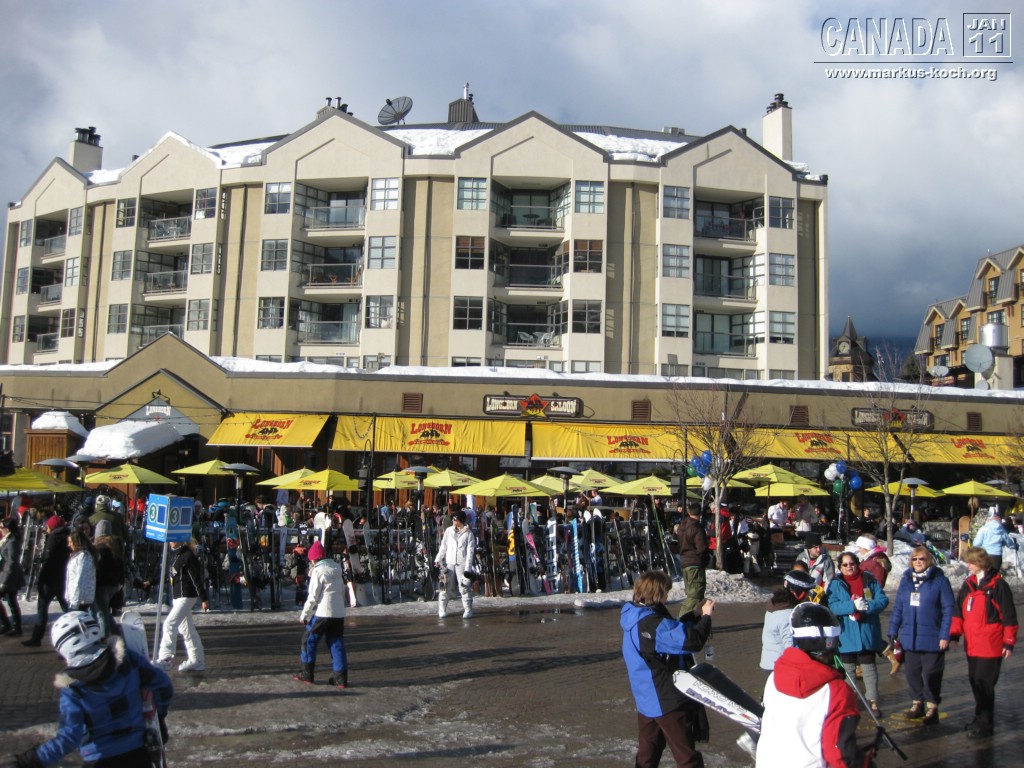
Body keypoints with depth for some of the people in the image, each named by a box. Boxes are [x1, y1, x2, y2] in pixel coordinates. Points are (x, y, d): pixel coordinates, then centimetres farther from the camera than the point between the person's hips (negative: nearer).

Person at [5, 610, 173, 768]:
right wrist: (159, 715, 12)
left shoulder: (72, 689, -18)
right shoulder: (128, 658, -12)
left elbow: (69, 738, -19)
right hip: (137, 752, 3)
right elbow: (163, 686, -5)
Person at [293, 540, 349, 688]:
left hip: (322, 613, -7)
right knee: (337, 644, 7)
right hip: (339, 613, 7)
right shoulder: (337, 569, 13)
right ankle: (341, 678, 3)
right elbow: (343, 591, 19)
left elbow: (313, 597, -11)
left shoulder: (318, 571, -9)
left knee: (309, 640, 8)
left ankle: (307, 673, 13)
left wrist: (304, 615, -4)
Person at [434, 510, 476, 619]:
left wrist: (467, 568, -11)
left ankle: (468, 610, 3)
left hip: (462, 564, -3)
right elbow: (443, 546, 11)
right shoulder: (449, 531, 7)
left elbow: (470, 552, -5)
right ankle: (442, 609, 11)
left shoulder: (468, 534, -2)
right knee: (446, 587, 4)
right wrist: (438, 559, 1)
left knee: (465, 587, -3)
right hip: (449, 563, 3)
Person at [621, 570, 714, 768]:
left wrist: (695, 614, 6)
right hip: (667, 702, -9)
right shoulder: (653, 624, -26)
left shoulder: (636, 619, 4)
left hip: (646, 701, 9)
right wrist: (706, 616, -15)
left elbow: (673, 631, 15)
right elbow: (692, 641, -31)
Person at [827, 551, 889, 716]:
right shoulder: (836, 584, 0)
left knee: (869, 667, 4)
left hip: (867, 633, 0)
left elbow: (883, 600, -5)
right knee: (848, 668, 10)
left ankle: (873, 701, 11)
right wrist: (853, 606, -26)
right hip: (846, 634, 0)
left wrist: (867, 606, -24)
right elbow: (832, 606, -12)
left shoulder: (869, 580, 2)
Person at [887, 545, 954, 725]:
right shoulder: (906, 580, 9)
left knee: (931, 675, 3)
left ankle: (932, 708, 16)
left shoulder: (940, 580, -6)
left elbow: (948, 609, -8)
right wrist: (893, 631, 7)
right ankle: (917, 703, 28)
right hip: (909, 638, 5)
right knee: (912, 673, 13)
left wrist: (945, 635, -13)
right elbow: (898, 607, 11)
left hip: (932, 639, -5)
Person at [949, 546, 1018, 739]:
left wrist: (1009, 642, -8)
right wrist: (955, 633, 7)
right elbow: (959, 611, 16)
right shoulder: (968, 584, 10)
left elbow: (1009, 616, -7)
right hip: (972, 645, 7)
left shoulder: (997, 585, -10)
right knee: (975, 683, 14)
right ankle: (981, 719, 27)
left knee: (984, 685, -4)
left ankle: (985, 725, 6)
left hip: (990, 647, -7)